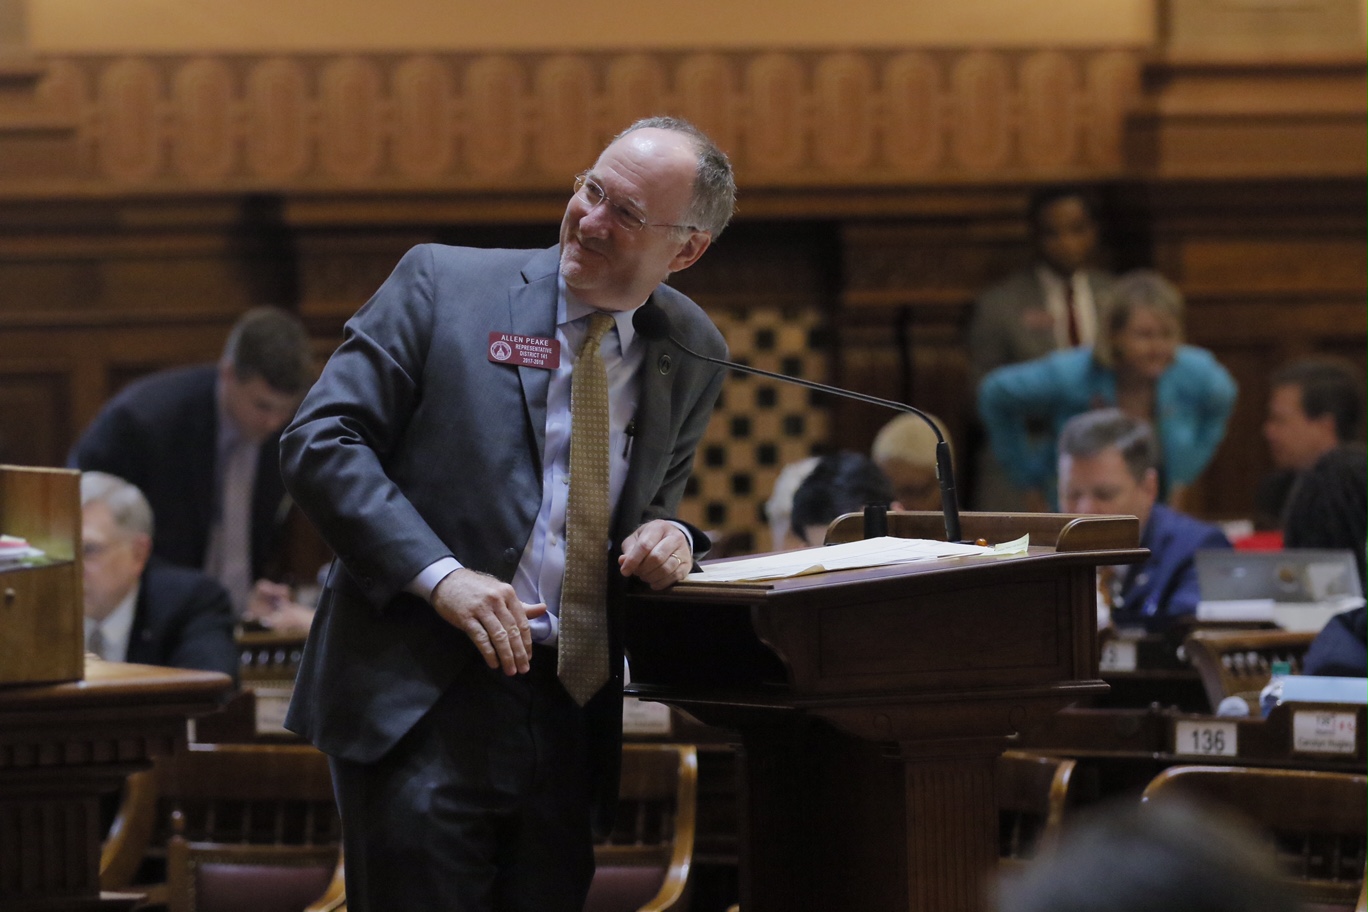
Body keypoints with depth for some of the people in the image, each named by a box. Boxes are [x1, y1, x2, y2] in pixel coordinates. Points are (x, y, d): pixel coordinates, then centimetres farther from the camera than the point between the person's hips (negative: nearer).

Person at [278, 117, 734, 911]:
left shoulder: (691, 355, 11)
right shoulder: (442, 284, -1)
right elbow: (320, 442, -5)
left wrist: (669, 537, -2)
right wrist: (438, 575, -16)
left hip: (570, 717, 4)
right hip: (423, 697, -4)